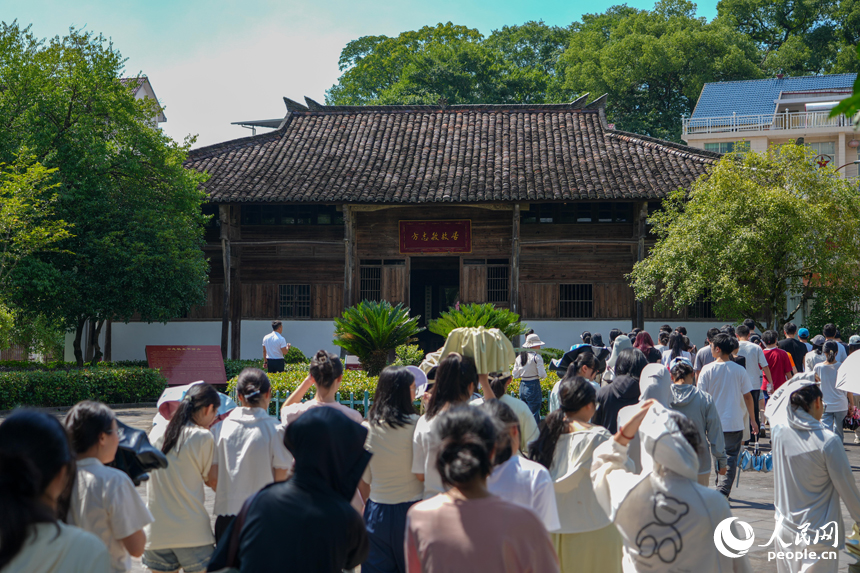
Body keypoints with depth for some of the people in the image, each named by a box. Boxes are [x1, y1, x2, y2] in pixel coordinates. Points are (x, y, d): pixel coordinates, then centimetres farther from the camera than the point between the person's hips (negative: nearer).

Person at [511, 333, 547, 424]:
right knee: (534, 415, -2)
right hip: (534, 386, -6)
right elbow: (542, 374, -16)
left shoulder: (519, 357, 5)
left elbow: (515, 374, 8)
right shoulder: (536, 357, -13)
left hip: (522, 386, 6)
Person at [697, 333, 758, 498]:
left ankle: (722, 489, 23)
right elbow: (747, 397, 0)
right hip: (735, 423, 0)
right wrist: (753, 420, 10)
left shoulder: (707, 370, -6)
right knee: (730, 457, 3)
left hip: (713, 422, 1)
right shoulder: (739, 371, -3)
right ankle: (723, 491, -8)